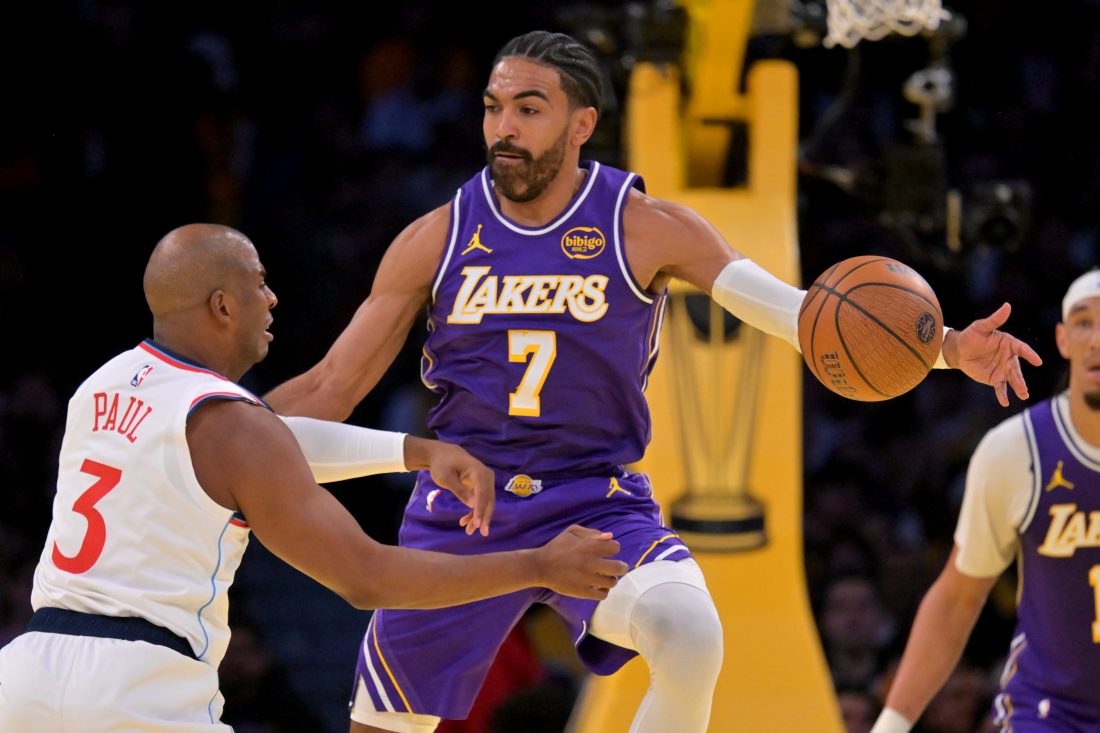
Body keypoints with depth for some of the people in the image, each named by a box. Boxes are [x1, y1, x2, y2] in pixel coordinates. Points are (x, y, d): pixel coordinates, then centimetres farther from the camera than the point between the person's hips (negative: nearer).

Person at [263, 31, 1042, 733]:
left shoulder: (648, 230, -4)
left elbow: (792, 310, -11)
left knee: (691, 634, -33)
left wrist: (946, 348, -25)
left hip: (598, 504, -2)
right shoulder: (436, 240, 0)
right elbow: (330, 390, 5)